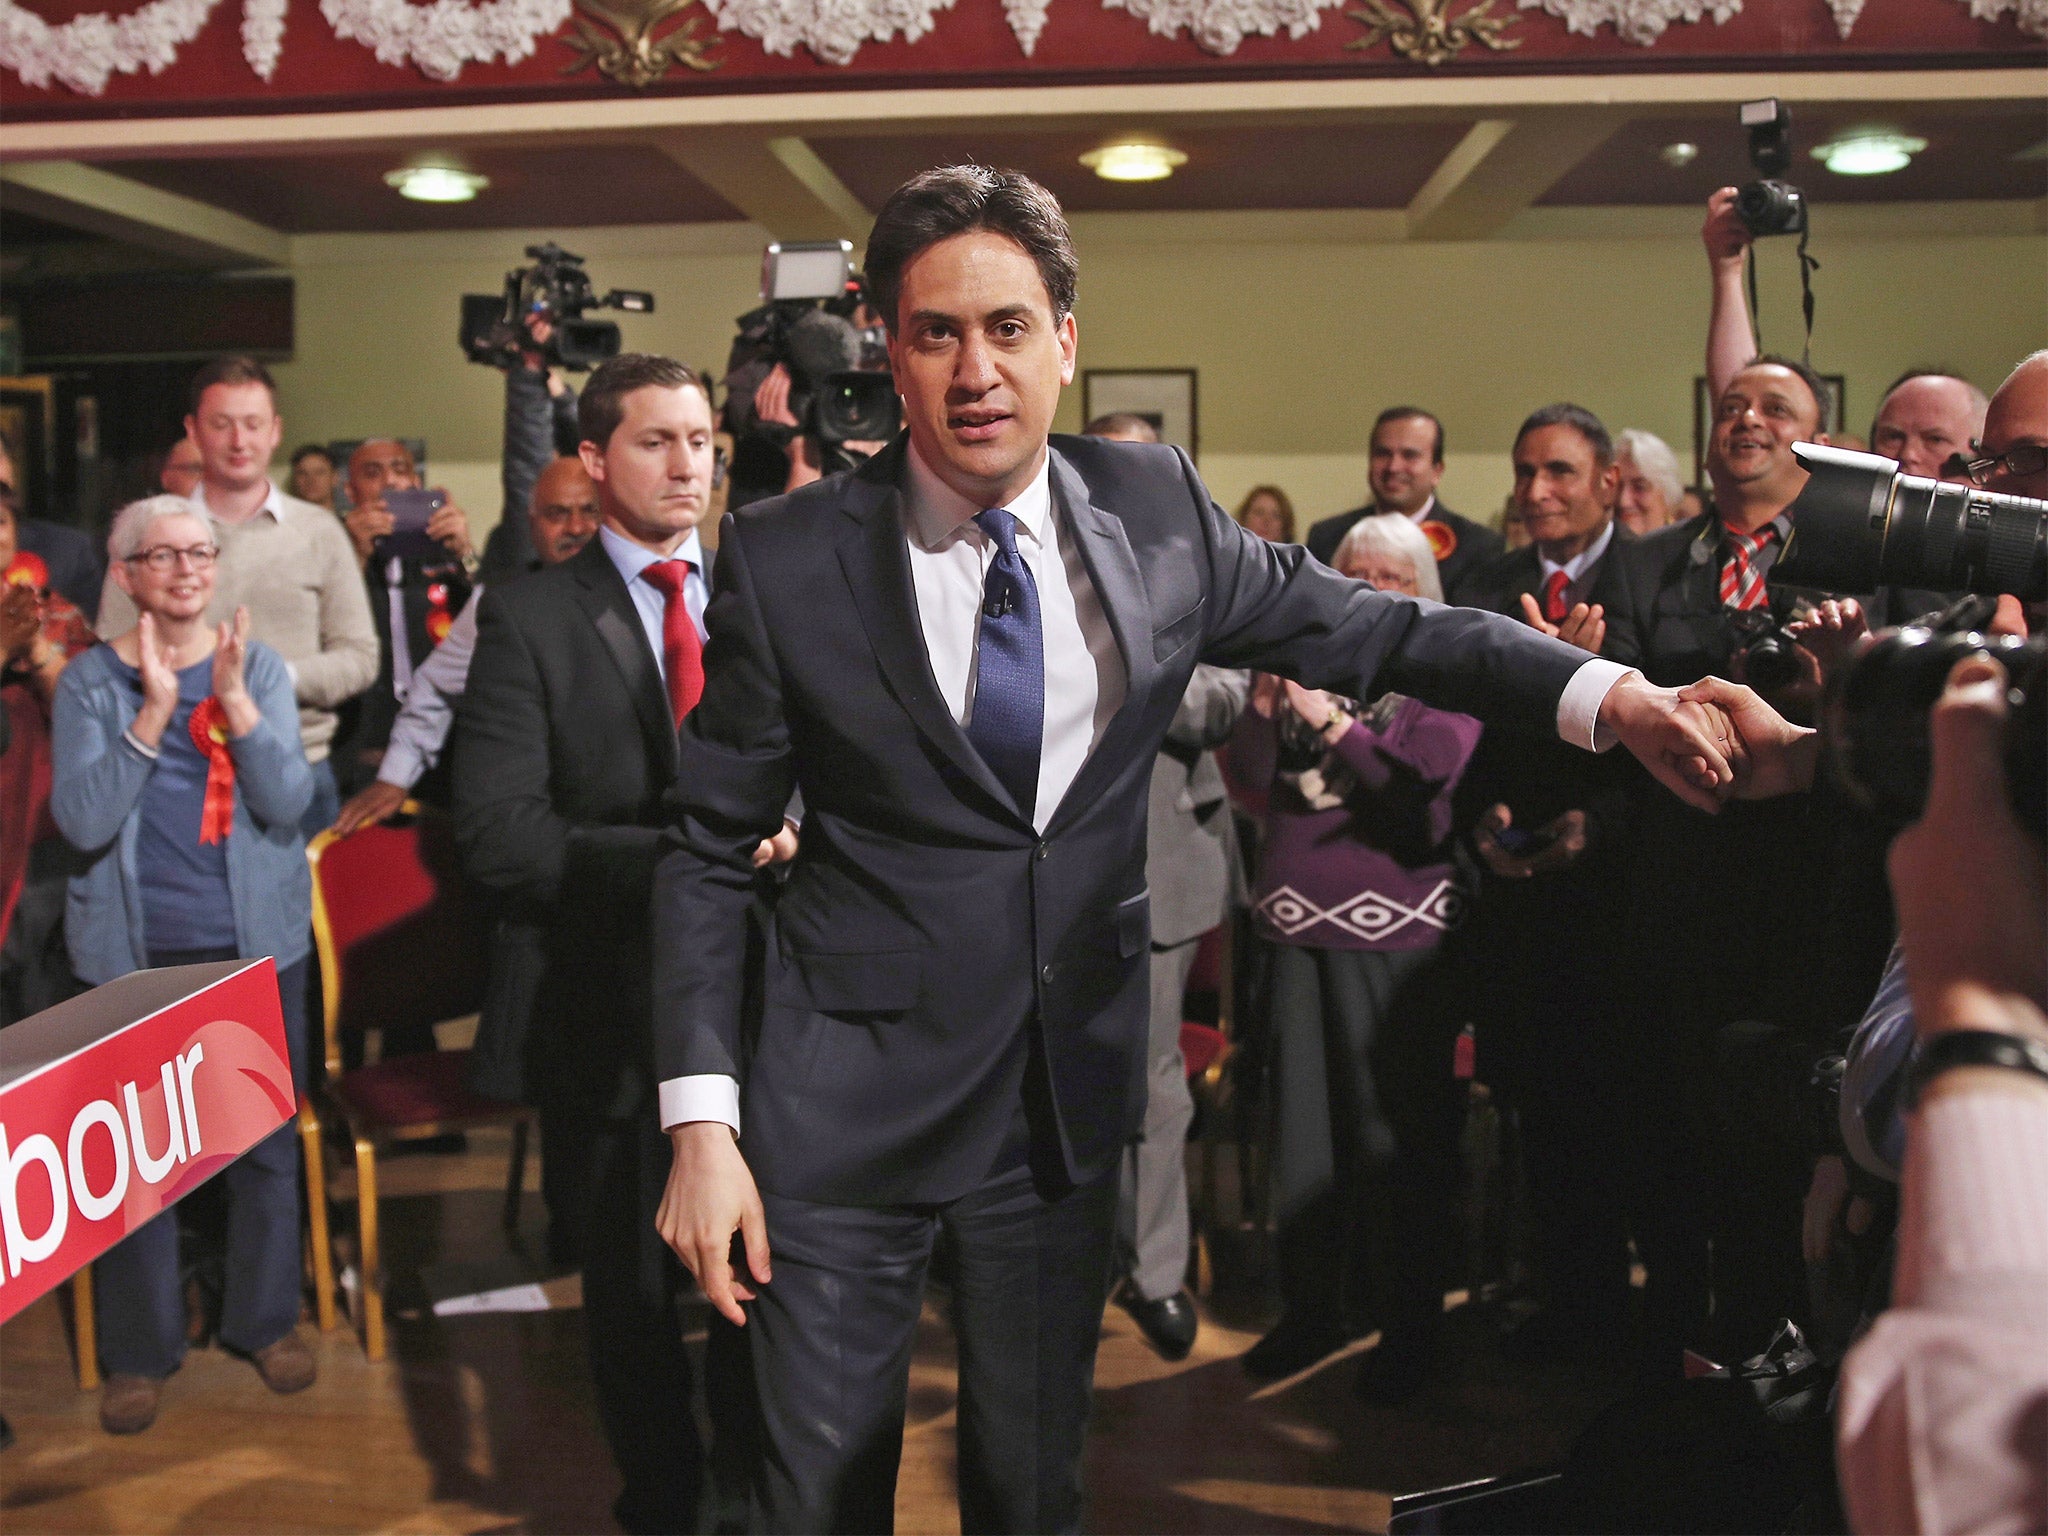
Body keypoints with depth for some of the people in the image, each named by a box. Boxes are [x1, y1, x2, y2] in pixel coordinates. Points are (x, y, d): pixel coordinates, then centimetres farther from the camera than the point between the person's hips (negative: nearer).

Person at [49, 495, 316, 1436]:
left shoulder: (258, 665, 2)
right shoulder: (90, 681, 0)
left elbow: (288, 804, -9)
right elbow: (83, 821, -12)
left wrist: (234, 700, -21)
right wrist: (153, 710, -20)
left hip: (255, 941, 1)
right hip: (133, 950, -1)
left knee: (264, 1141, 9)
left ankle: (266, 1319, 27)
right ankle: (140, 1348, 22)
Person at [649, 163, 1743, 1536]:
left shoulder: (1154, 510, -3)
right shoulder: (787, 560, -10)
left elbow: (1361, 629, 5)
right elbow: (710, 848, -5)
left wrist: (1606, 694, -8)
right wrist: (701, 1122, -10)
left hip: (1067, 1090, 3)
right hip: (847, 1102, -2)